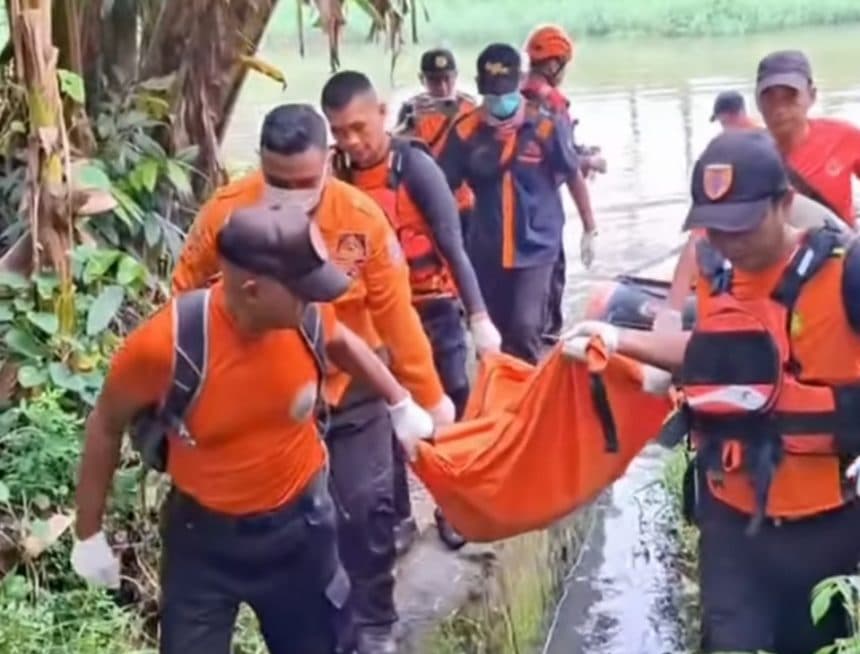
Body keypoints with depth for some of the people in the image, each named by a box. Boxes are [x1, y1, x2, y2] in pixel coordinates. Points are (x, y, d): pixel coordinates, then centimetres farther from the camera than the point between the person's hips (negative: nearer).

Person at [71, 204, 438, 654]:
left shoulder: (306, 315, -20)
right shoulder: (166, 343, -29)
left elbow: (341, 341, 7)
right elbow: (107, 423, -10)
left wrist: (401, 403, 15)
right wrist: (88, 533, -3)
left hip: (299, 522, 3)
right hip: (203, 535, -2)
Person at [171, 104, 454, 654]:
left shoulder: (362, 217, -18)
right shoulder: (225, 212, -17)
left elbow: (395, 313, -10)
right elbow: (185, 299, -2)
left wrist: (429, 395, -3)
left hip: (351, 390, 0)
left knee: (368, 507, 4)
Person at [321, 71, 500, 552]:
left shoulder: (414, 166, -15)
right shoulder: (337, 176, -4)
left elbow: (452, 245, -13)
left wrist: (479, 316, -17)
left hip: (431, 308, -3)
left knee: (450, 411, 7)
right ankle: (399, 517, 23)